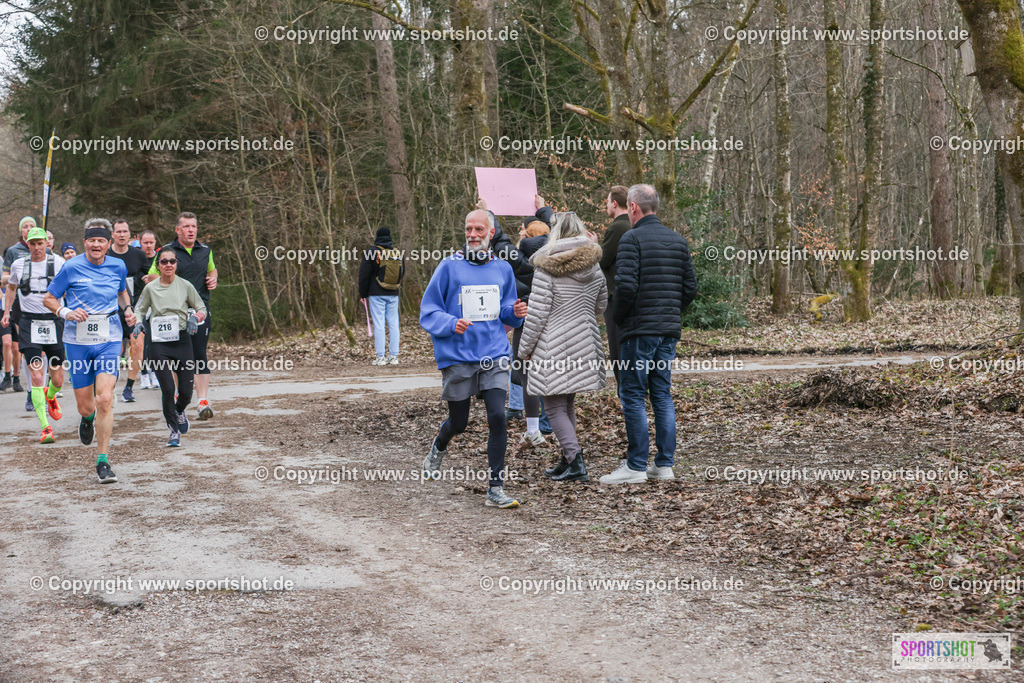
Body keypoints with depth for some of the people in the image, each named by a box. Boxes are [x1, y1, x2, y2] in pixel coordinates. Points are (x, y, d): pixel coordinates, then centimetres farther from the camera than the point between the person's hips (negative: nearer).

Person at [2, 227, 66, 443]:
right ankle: (45, 427, -12)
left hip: (54, 321, 0)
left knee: (57, 380, 6)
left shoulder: (58, 262, -1)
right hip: (29, 323, 0)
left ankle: (50, 397, 44)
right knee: (36, 377, -13)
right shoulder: (18, 265, 5)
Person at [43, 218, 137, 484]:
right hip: (78, 341, 0)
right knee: (85, 406, 5)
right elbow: (48, 298, 4)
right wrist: (65, 312, -15)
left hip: (109, 340, 1)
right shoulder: (71, 267, -4)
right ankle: (88, 419, 46)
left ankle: (102, 460, -6)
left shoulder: (118, 266, 5)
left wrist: (128, 309, 6)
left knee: (105, 399, -15)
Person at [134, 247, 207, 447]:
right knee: (167, 389, -8)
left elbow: (202, 308, 10)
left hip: (182, 340, 1)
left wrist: (195, 318, -11)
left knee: (186, 391, 1)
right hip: (159, 342, -1)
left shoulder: (185, 286, 2)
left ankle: (179, 411, 38)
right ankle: (174, 430, 11)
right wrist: (138, 323, -5)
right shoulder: (150, 288, 2)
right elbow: (140, 310, 15)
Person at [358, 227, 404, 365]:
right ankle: (393, 356, 7)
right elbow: (402, 273, 17)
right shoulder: (399, 253, 6)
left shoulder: (372, 253, -7)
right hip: (393, 295, 4)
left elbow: (364, 275, -4)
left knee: (378, 324, -3)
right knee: (393, 323, 7)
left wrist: (363, 294, 5)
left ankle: (380, 357, -5)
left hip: (377, 294, -4)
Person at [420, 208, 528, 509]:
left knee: (498, 417, -12)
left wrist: (515, 312, -3)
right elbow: (428, 311, -1)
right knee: (458, 423, 10)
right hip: (457, 357, -2)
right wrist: (450, 324, -20)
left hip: (494, 355, 2)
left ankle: (496, 488, -3)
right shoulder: (449, 266, -2)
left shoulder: (502, 268, 10)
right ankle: (437, 450, 47)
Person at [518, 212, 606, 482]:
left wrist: (525, 348, -2)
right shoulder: (594, 267, 5)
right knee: (568, 404, 17)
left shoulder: (547, 269, -13)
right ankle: (567, 460, 21)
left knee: (556, 407, -1)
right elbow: (601, 305, 18)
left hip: (554, 346, -6)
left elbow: (536, 314, -12)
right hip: (585, 343, 6)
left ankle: (575, 462, -11)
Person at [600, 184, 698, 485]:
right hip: (670, 330, 7)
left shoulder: (632, 238, -10)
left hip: (640, 329, -7)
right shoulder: (678, 240, 12)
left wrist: (619, 318, -4)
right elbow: (690, 286, 11)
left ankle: (636, 466, -1)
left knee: (633, 396, -2)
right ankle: (664, 464, 14)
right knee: (662, 394, 12)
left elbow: (626, 286, -19)